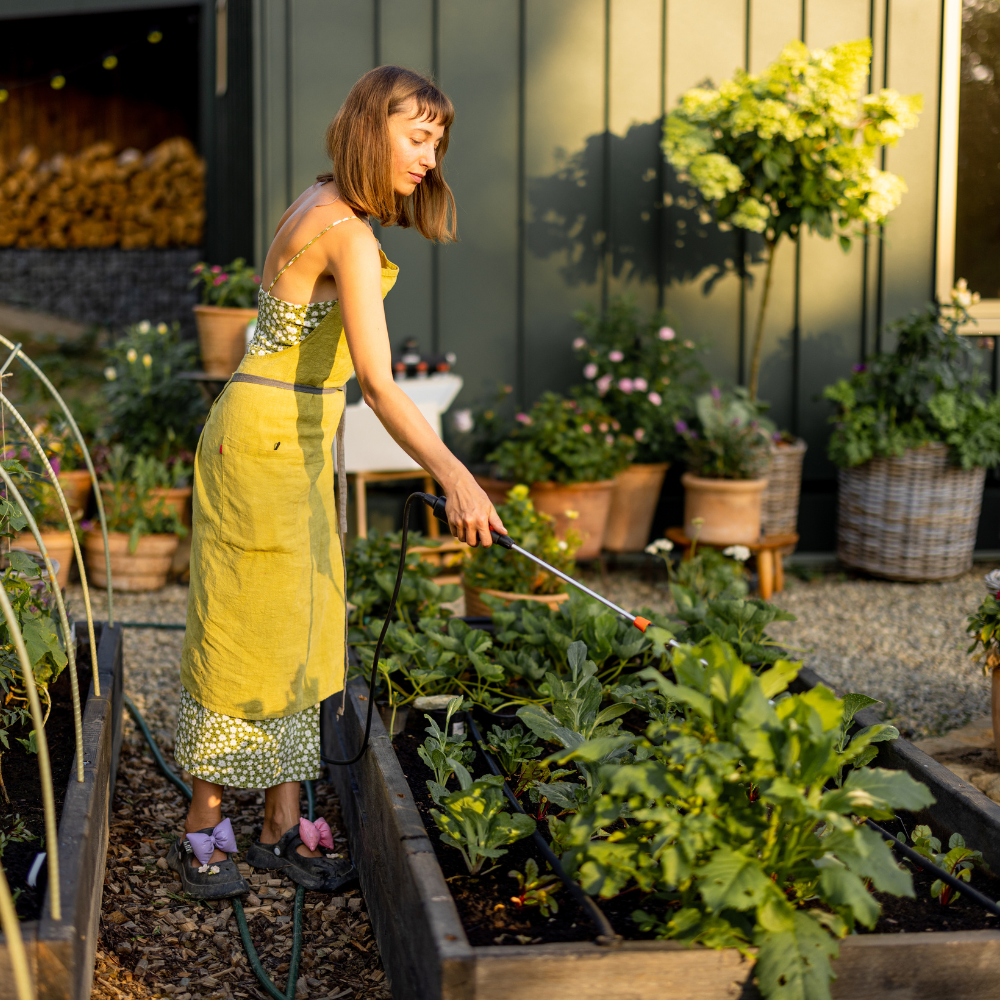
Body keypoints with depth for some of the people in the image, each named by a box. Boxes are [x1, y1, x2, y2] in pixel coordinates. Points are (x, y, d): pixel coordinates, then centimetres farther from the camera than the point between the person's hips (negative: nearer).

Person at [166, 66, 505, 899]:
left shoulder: (323, 207, 9)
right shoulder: (347, 234, -21)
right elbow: (377, 381, -33)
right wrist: (455, 477, -42)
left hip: (298, 439, 10)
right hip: (267, 436, -10)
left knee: (299, 632, 10)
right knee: (247, 634, -1)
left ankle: (283, 826, 17)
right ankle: (204, 829, 11)